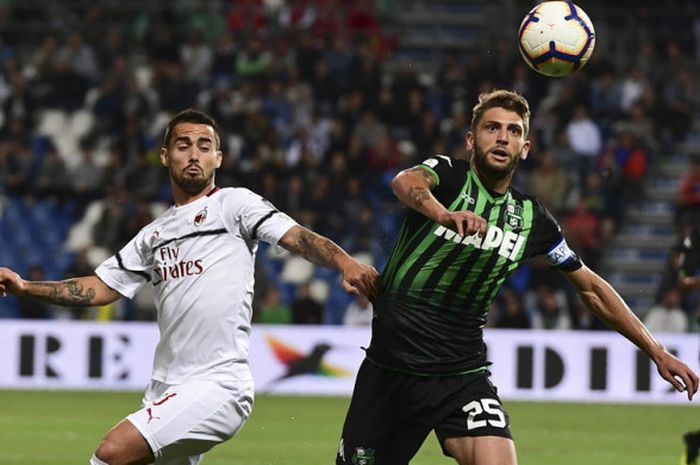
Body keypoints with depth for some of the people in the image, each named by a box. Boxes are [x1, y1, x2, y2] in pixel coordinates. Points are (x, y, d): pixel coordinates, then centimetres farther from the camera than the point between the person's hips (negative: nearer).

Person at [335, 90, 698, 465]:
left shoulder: (531, 218, 6)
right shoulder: (448, 174, -6)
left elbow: (590, 287, 16)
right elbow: (406, 182, -31)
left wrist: (657, 352, 12)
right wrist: (444, 214, -55)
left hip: (463, 371, 2)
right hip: (392, 361, -2)